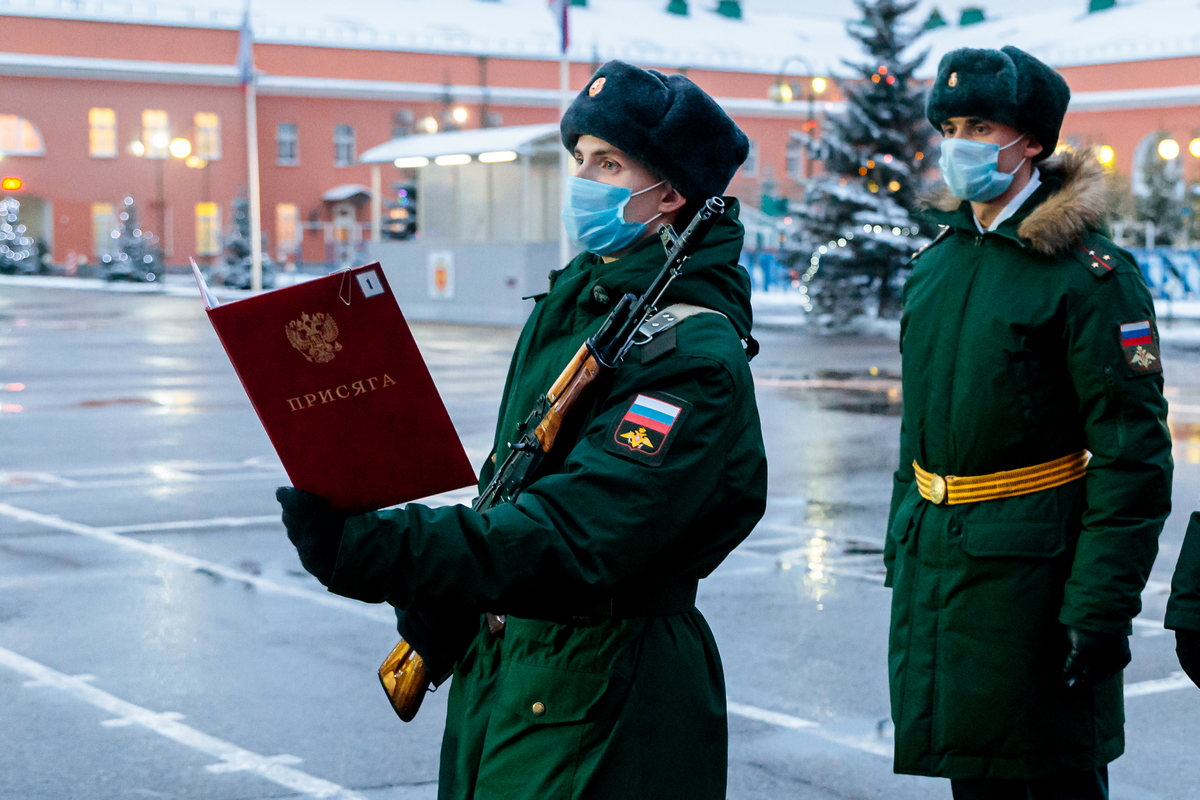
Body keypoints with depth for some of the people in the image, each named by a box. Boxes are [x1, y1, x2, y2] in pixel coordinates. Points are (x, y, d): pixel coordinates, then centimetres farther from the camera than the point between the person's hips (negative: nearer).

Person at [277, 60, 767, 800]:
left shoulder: (692, 355, -21)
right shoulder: (573, 300, 7)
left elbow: (574, 543, -31)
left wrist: (364, 547, -38)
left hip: (598, 701, -8)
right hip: (499, 657, 8)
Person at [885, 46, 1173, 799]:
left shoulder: (1089, 271, -12)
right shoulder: (939, 261, 11)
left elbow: (1132, 457, -15)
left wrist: (1101, 608, -19)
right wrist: (903, 551, 17)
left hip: (1032, 566, -7)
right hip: (935, 561, 7)